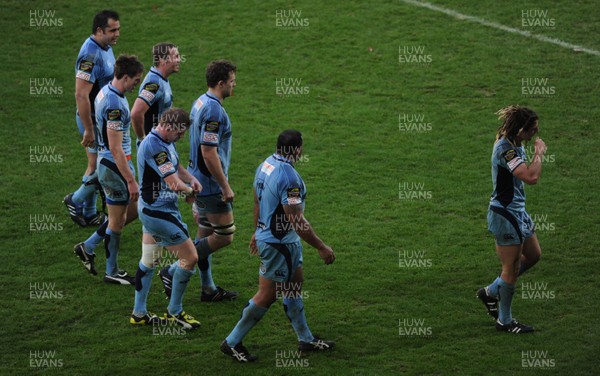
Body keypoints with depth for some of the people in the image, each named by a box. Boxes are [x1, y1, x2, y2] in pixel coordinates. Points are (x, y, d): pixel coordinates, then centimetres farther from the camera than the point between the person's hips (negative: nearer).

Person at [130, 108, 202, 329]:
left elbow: (177, 167, 22)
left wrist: (191, 179, 1)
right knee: (190, 257, -3)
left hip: (150, 209, 11)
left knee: (148, 261, 18)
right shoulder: (154, 146, -26)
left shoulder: (166, 142, 7)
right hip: (159, 213, -11)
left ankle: (139, 314, 26)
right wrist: (189, 191, -5)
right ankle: (174, 311, 10)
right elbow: (174, 184, -27)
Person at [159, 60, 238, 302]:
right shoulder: (214, 110, -22)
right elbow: (209, 153, -26)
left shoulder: (201, 102, 9)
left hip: (199, 180, 10)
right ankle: (173, 271, -1)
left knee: (205, 234, 14)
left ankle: (208, 289, 21)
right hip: (211, 184, -10)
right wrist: (225, 187, -20)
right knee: (224, 236, -2)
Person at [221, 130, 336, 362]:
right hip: (279, 244, -10)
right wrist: (321, 247, -18)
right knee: (267, 295, 2)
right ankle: (232, 343, 11)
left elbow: (257, 202, 14)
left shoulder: (266, 165, 1)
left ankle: (306, 340, 31)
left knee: (295, 286, 19)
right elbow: (297, 222, -26)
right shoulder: (288, 177, -28)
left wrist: (258, 231, 28)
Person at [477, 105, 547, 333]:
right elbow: (531, 177, -33)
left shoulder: (515, 145, 7)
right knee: (511, 268, 1)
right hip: (505, 214, -10)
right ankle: (504, 321, 16)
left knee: (533, 255, 18)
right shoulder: (505, 149, -25)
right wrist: (539, 153, -20)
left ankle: (491, 292, 29)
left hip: (517, 211, 10)